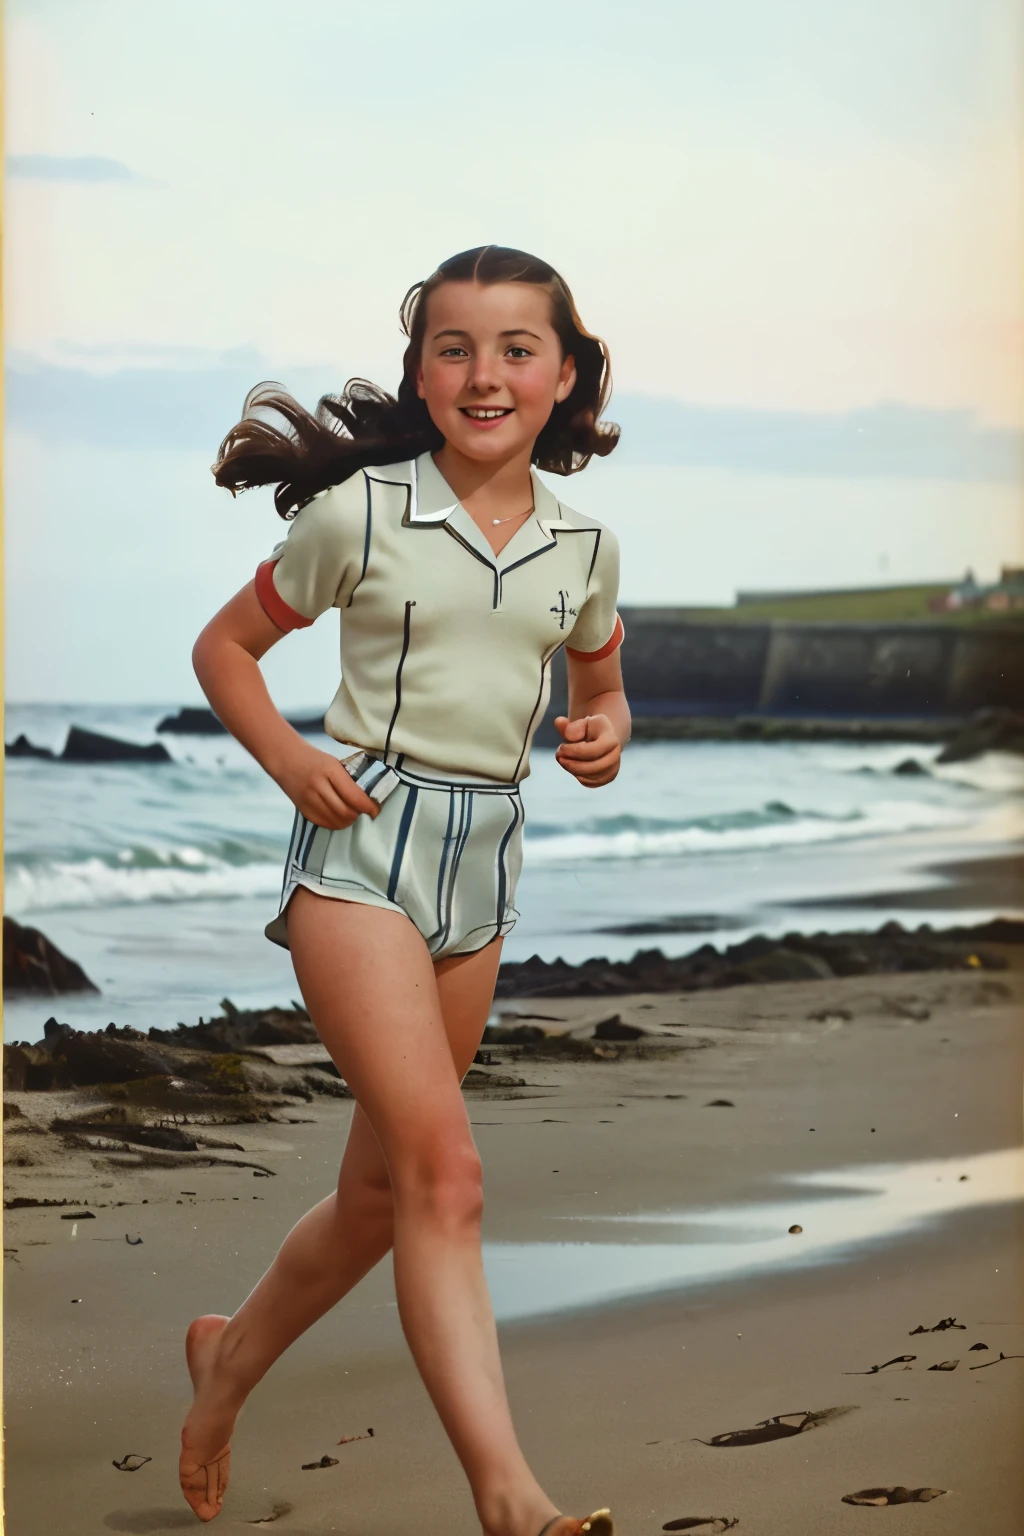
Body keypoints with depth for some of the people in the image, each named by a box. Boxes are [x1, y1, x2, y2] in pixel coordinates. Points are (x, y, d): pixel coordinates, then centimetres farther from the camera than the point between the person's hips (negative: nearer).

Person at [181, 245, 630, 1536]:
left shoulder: (585, 547, 7)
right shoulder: (360, 513, -4)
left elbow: (601, 689, 22)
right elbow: (225, 646, 6)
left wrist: (605, 737, -1)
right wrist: (290, 758, -10)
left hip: (484, 859, 5)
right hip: (362, 838, -5)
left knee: (384, 1191, 13)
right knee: (443, 1168, -18)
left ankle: (231, 1355, 39)